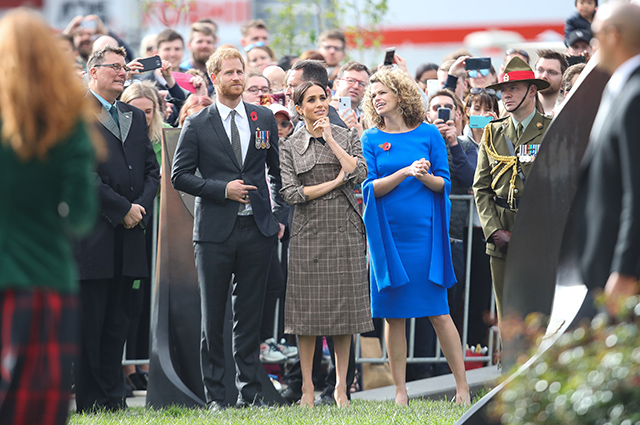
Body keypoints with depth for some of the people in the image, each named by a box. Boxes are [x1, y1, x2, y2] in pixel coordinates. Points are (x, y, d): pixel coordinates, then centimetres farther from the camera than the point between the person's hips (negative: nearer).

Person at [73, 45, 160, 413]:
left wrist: (141, 206, -3)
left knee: (118, 322, 7)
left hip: (129, 234, 6)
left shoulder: (135, 117, 19)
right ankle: (90, 402, -1)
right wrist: (122, 209, -12)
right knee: (89, 323, -4)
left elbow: (152, 169, 16)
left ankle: (114, 398, 11)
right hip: (91, 236, -6)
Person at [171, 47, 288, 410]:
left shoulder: (265, 119, 10)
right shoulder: (197, 126, 1)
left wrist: (280, 215, 8)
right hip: (215, 231, -2)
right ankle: (215, 394, 7)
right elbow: (180, 175, -1)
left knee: (251, 313, 6)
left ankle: (250, 391, 12)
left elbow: (278, 172, 17)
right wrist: (223, 189, -11)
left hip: (258, 229, 2)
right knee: (213, 316, 1)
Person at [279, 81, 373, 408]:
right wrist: (334, 182, -6)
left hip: (345, 231, 1)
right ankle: (307, 387, 4)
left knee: (344, 305, 2)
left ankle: (341, 386, 8)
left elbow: (359, 174, -7)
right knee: (307, 308, -2)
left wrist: (330, 139, -6)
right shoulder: (290, 147, 5)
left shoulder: (347, 138, 9)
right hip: (309, 231, -1)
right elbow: (291, 193, -4)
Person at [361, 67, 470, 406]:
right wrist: (405, 172, -17)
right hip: (387, 234, 1)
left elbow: (443, 182, 5)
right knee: (393, 316, 1)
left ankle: (462, 385, 2)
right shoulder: (371, 140, 6)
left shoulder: (428, 134, 5)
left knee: (438, 311, -3)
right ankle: (400, 392, 7)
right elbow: (370, 187, -3)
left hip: (423, 232, -1)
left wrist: (425, 177, -17)